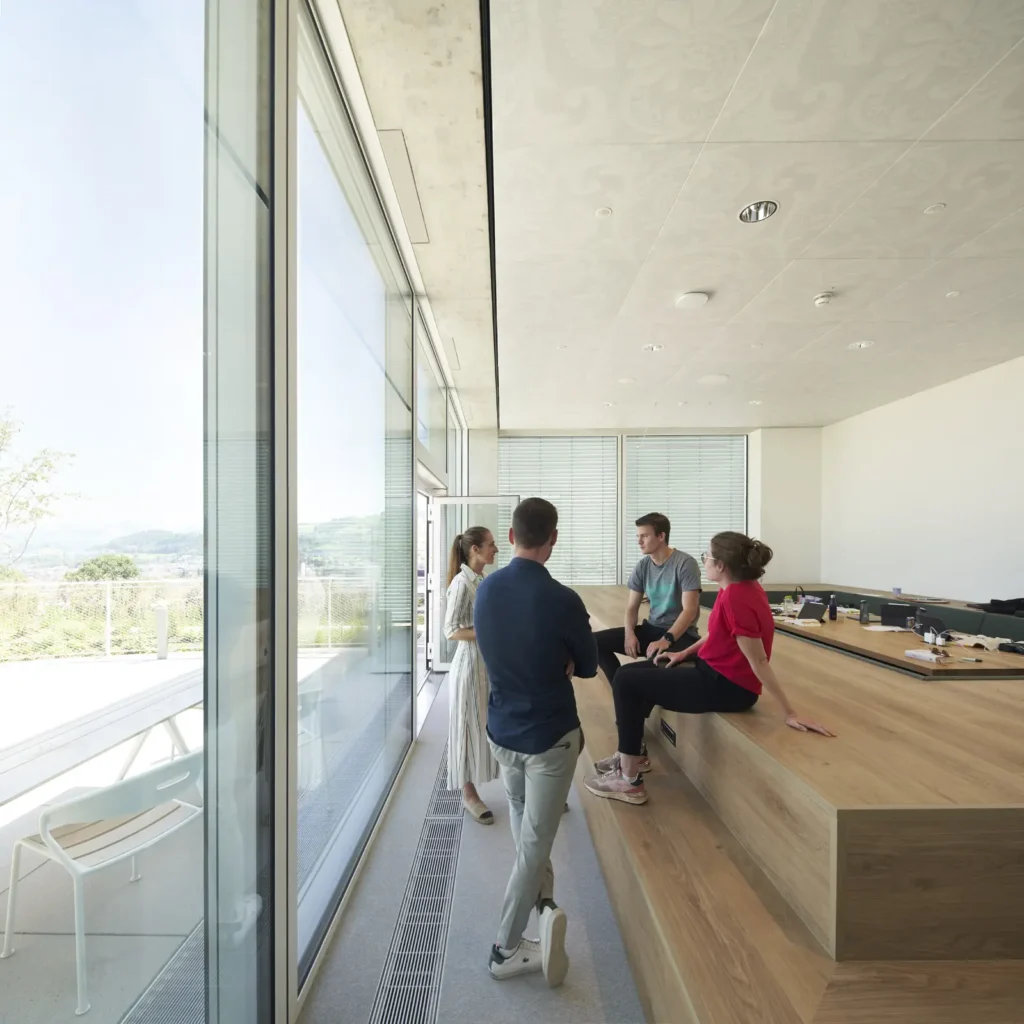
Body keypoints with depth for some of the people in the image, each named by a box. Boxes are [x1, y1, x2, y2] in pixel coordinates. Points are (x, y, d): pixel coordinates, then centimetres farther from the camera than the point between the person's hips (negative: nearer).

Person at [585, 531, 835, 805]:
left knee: (626, 681, -8)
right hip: (716, 670, 10)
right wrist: (684, 653, 12)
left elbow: (759, 662, -26)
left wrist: (790, 714, -22)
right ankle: (633, 754, 29)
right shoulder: (741, 587, 3)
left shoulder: (736, 598, -28)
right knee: (631, 672, 15)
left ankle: (629, 781, 1)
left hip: (727, 686, -10)